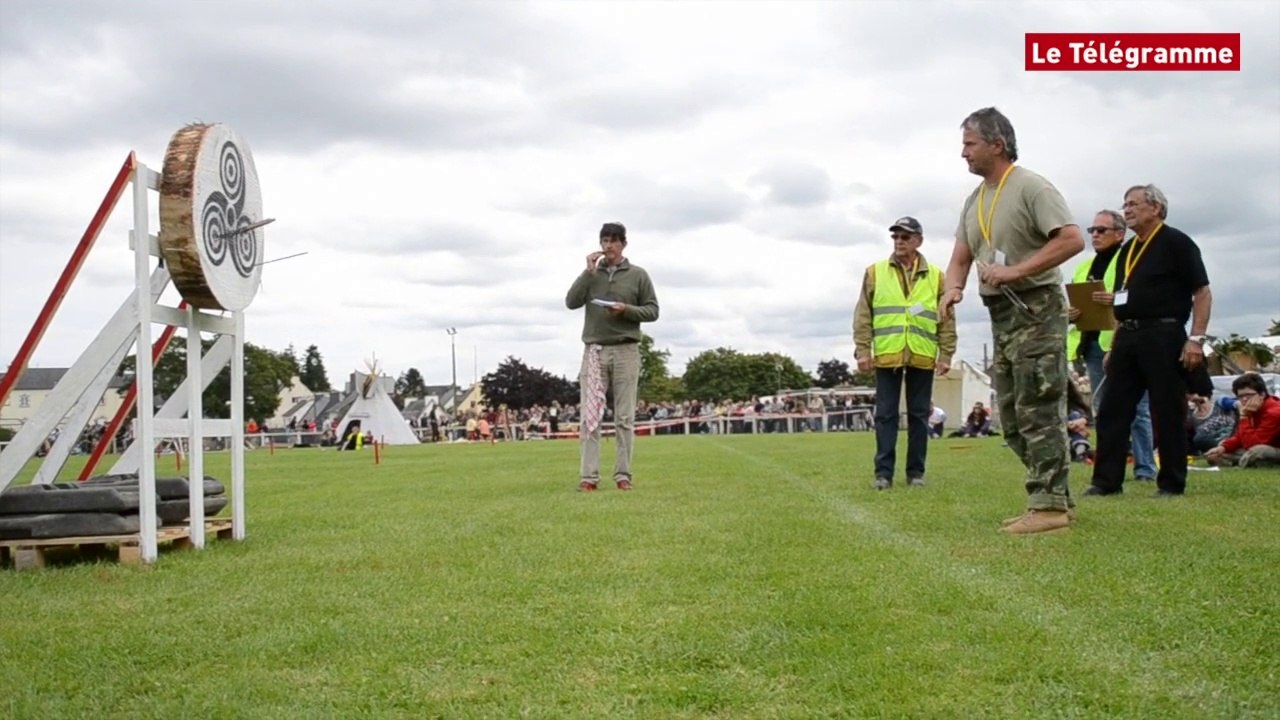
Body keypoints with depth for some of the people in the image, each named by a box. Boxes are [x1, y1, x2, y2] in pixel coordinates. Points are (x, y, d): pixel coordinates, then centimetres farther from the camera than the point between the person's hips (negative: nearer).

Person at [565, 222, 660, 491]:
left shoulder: (638, 275, 8)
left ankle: (623, 474, 3)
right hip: (594, 351, 1)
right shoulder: (591, 274, 13)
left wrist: (626, 310, -12)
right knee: (590, 416, -5)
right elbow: (571, 302, 1)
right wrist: (589, 272, -4)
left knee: (624, 417, 0)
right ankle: (589, 476, -5)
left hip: (625, 351, -1)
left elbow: (652, 311, 5)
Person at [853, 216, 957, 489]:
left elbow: (947, 320, 8)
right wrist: (862, 350, -3)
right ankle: (883, 472, 5)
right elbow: (863, 316, 4)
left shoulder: (936, 276, 7)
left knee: (919, 415, 6)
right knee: (885, 415, 1)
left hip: (922, 357, 1)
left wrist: (946, 355, 2)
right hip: (886, 355, -1)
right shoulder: (874, 272, 5)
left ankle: (916, 471, 14)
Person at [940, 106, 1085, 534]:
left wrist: (1015, 271, -23)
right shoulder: (974, 200, 15)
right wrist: (953, 288, -7)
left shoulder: (1031, 187, -10)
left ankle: (1049, 506, -6)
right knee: (1012, 417, 10)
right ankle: (1054, 496, 18)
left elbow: (1072, 240, -19)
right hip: (1001, 315, 9)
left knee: (1038, 412, -10)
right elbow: (961, 258, 14)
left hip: (1036, 310, -9)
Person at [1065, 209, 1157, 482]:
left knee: (1136, 409, -2)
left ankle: (1145, 468, 2)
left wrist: (1117, 300, -28)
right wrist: (1070, 313, -1)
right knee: (1103, 410, 10)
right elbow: (1070, 303, 21)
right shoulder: (1084, 267, 21)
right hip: (1092, 344, 7)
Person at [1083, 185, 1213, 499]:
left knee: (1167, 414, -1)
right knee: (1112, 412, 4)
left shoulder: (1176, 243, -3)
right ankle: (1107, 481, 9)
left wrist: (1196, 338, -16)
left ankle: (1171, 484, 8)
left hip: (1163, 336, -7)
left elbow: (1202, 293, -7)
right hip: (1127, 338, 7)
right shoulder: (1127, 250, 18)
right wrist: (1114, 347, 17)